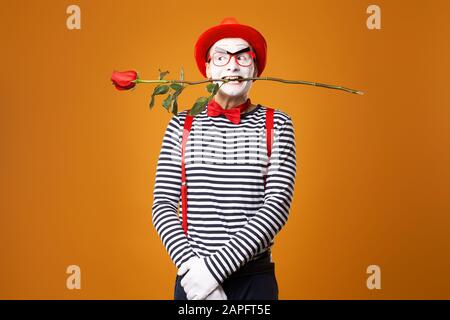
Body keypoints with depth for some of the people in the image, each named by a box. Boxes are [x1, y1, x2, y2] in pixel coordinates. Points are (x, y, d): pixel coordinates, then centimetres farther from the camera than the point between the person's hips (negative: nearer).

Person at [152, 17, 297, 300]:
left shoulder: (276, 125, -1)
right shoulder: (182, 125, 2)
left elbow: (278, 204, -10)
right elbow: (163, 205, -2)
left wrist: (216, 266, -17)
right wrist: (191, 266, -16)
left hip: (256, 278, 0)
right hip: (193, 277, 1)